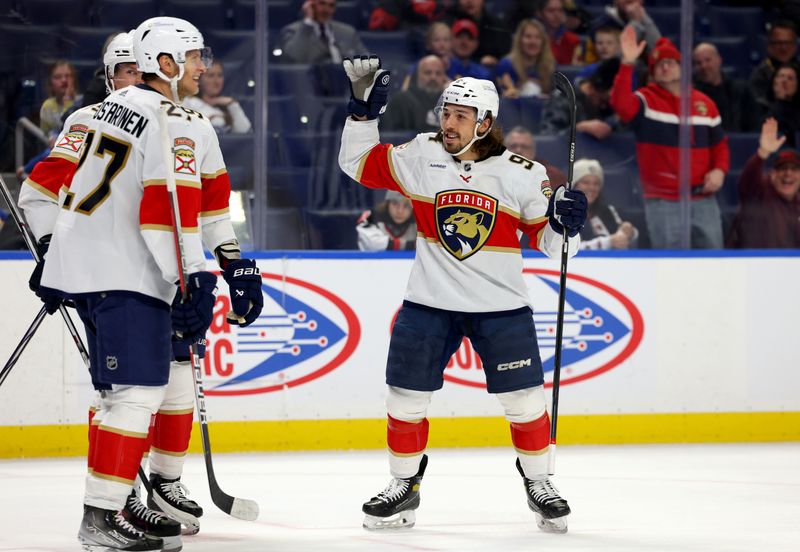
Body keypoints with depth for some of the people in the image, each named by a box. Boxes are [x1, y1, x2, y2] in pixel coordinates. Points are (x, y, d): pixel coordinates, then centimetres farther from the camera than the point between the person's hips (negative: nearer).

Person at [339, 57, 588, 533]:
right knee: (406, 398, 3)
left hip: (501, 306, -1)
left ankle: (539, 484, 21)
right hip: (430, 303, 1)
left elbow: (548, 241, 1)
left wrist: (565, 223, -20)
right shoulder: (420, 157, -2)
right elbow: (358, 162, 6)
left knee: (525, 400, 0)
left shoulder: (522, 174, -6)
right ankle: (404, 485, 21)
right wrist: (364, 110, -4)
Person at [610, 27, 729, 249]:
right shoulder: (645, 101, -1)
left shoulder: (704, 103, 11)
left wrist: (720, 169, -1)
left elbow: (719, 142, 19)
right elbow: (620, 103, -24)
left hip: (704, 201, 4)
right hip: (663, 203, -4)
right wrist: (628, 63, -33)